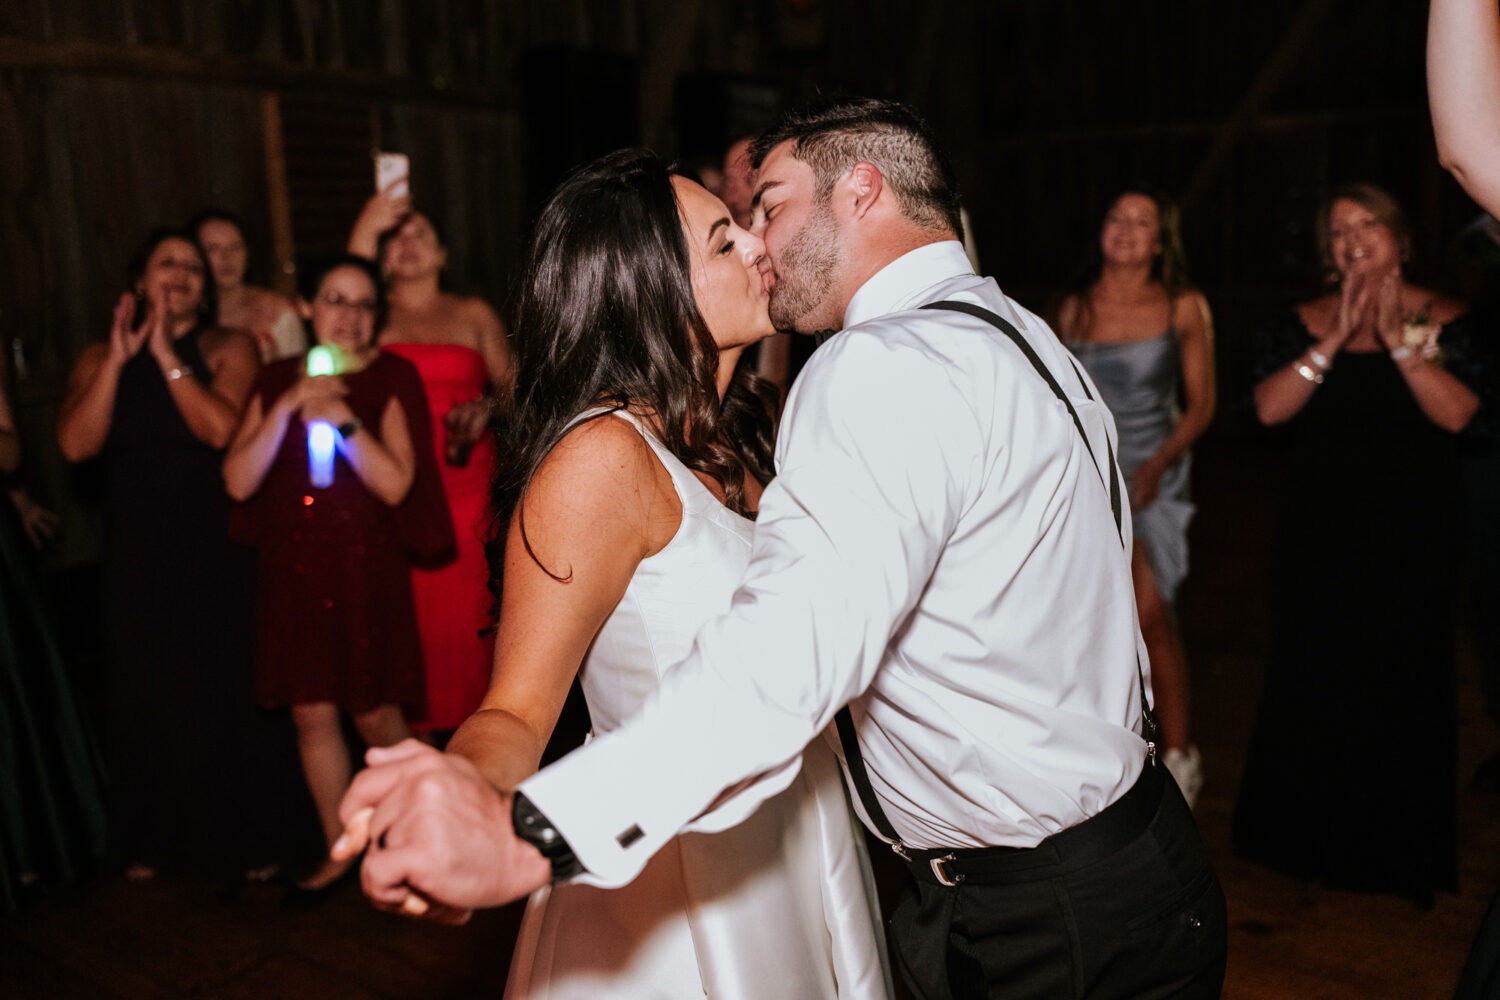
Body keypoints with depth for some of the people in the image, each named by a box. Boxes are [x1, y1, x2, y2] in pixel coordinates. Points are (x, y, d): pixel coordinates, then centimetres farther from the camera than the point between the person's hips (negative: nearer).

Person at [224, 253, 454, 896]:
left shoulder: (391, 378, -2)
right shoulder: (277, 381, 7)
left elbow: (397, 484, -12)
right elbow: (238, 481, -2)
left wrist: (343, 420, -23)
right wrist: (287, 408, -13)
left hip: (365, 570, -3)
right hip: (294, 570, 4)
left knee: (376, 717, 1)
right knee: (311, 713, 9)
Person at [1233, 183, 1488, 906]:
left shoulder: (1445, 319, 1)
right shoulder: (1301, 324, 4)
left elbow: (1457, 413, -13)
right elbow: (1269, 407, -10)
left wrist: (1399, 339, -18)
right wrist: (1336, 340, -16)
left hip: (1412, 533, -1)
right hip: (1320, 530, 1)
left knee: (1404, 676, 3)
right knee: (1311, 672, 5)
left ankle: (1399, 850, 21)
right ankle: (1311, 839, 23)